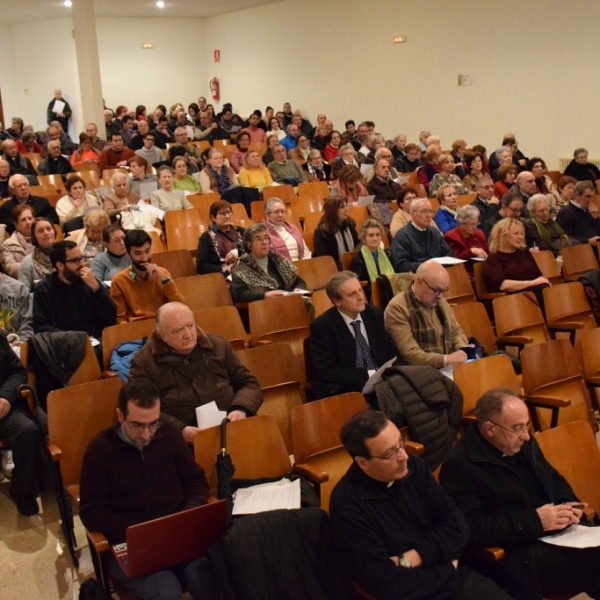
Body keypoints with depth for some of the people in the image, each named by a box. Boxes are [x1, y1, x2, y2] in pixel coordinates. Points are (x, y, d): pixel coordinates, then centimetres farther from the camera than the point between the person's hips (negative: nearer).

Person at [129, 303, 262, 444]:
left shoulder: (219, 345, 14)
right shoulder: (143, 361, 5)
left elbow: (248, 383, 16)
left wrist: (240, 409, -6)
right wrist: (180, 430, -18)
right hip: (181, 439, -2)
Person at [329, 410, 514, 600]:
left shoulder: (414, 467, -1)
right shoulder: (347, 505, -18)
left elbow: (458, 527, -1)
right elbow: (385, 584, -20)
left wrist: (410, 559, -14)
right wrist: (448, 569, -8)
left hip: (455, 577, 4)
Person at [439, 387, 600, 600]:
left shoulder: (523, 443, 9)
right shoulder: (458, 466, -14)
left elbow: (553, 478, 23)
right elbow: (471, 529, -21)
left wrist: (568, 504, 0)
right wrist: (534, 521, -21)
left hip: (557, 534, 8)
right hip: (515, 557, -8)